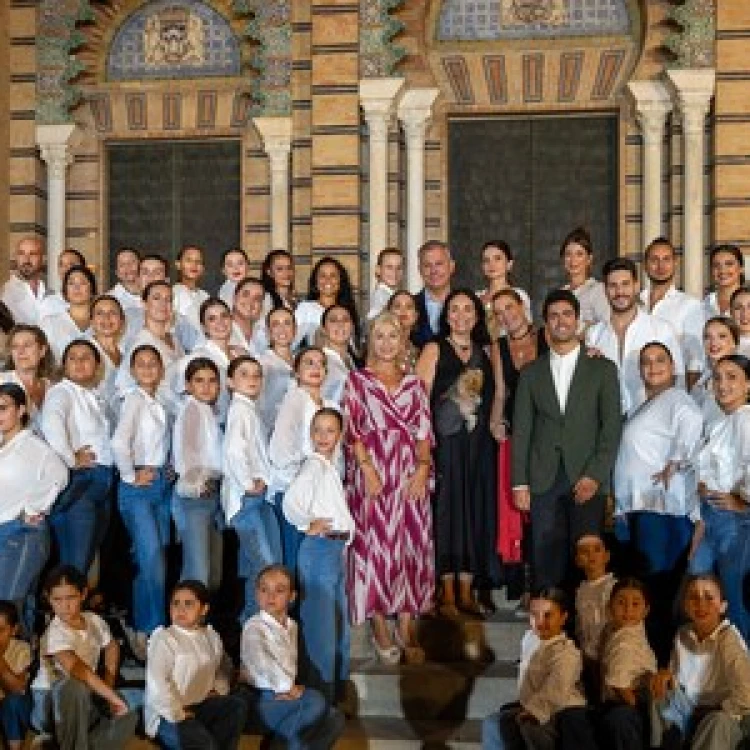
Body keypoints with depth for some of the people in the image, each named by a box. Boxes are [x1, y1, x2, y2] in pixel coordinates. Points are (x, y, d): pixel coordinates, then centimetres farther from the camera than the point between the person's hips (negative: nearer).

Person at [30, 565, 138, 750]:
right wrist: (112, 697, -38)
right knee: (73, 687, -39)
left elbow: (112, 648, 16)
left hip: (84, 703, 6)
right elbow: (76, 669, -38)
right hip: (48, 704, -6)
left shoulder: (94, 621, -4)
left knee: (127, 719, -17)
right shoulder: (55, 632, -24)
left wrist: (109, 685, 2)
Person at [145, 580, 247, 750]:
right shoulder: (163, 638, -9)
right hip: (168, 714, -6)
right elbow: (156, 683, -18)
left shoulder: (211, 637, 11)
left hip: (201, 706, 6)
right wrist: (178, 715, -22)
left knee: (237, 705, -20)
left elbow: (223, 668, 29)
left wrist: (219, 690, 8)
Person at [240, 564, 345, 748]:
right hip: (262, 697, -8)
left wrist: (290, 688, -3)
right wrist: (287, 687, -18)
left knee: (334, 719, -7)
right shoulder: (254, 627, -10)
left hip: (284, 695, 8)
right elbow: (261, 661, -19)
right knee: (315, 702, -28)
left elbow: (290, 662, 14)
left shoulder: (291, 626, 14)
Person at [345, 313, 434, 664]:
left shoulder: (414, 382, 13)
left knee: (411, 545, 2)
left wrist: (423, 467, -7)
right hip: (372, 472, -3)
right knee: (375, 545, -2)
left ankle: (406, 629, 8)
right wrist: (368, 470, -13)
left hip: (411, 474, 3)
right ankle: (380, 628, 7)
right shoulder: (357, 380, 5)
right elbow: (352, 429, -3)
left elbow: (424, 430, 8)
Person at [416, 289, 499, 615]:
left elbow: (495, 396, 14)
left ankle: (467, 591, 13)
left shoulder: (485, 353, 14)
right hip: (445, 443, -4)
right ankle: (447, 594, 4)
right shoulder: (434, 350, 2)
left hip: (479, 445, 4)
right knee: (447, 510, -2)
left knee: (475, 511, 5)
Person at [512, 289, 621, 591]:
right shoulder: (531, 373, 12)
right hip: (544, 481, 2)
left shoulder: (602, 369, 7)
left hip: (587, 478, -1)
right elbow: (521, 430, 9)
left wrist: (595, 476, -10)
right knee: (546, 558, -1)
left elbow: (611, 427, 1)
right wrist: (520, 483, 2)